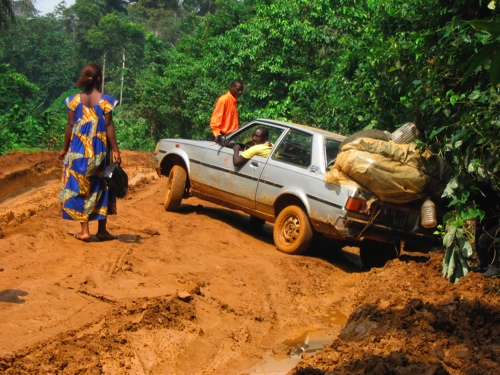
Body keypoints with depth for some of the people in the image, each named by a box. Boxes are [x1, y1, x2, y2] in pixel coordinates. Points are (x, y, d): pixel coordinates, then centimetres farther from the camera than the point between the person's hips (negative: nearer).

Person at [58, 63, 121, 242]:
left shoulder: (74, 100, 0)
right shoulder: (105, 100, -6)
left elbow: (70, 126, 1)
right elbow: (109, 126, -7)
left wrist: (65, 148, 11)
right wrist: (115, 150, -2)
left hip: (78, 151, 1)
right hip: (99, 152, -1)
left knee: (79, 189, 7)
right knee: (100, 188, 10)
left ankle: (84, 230, 3)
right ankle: (102, 230, 14)